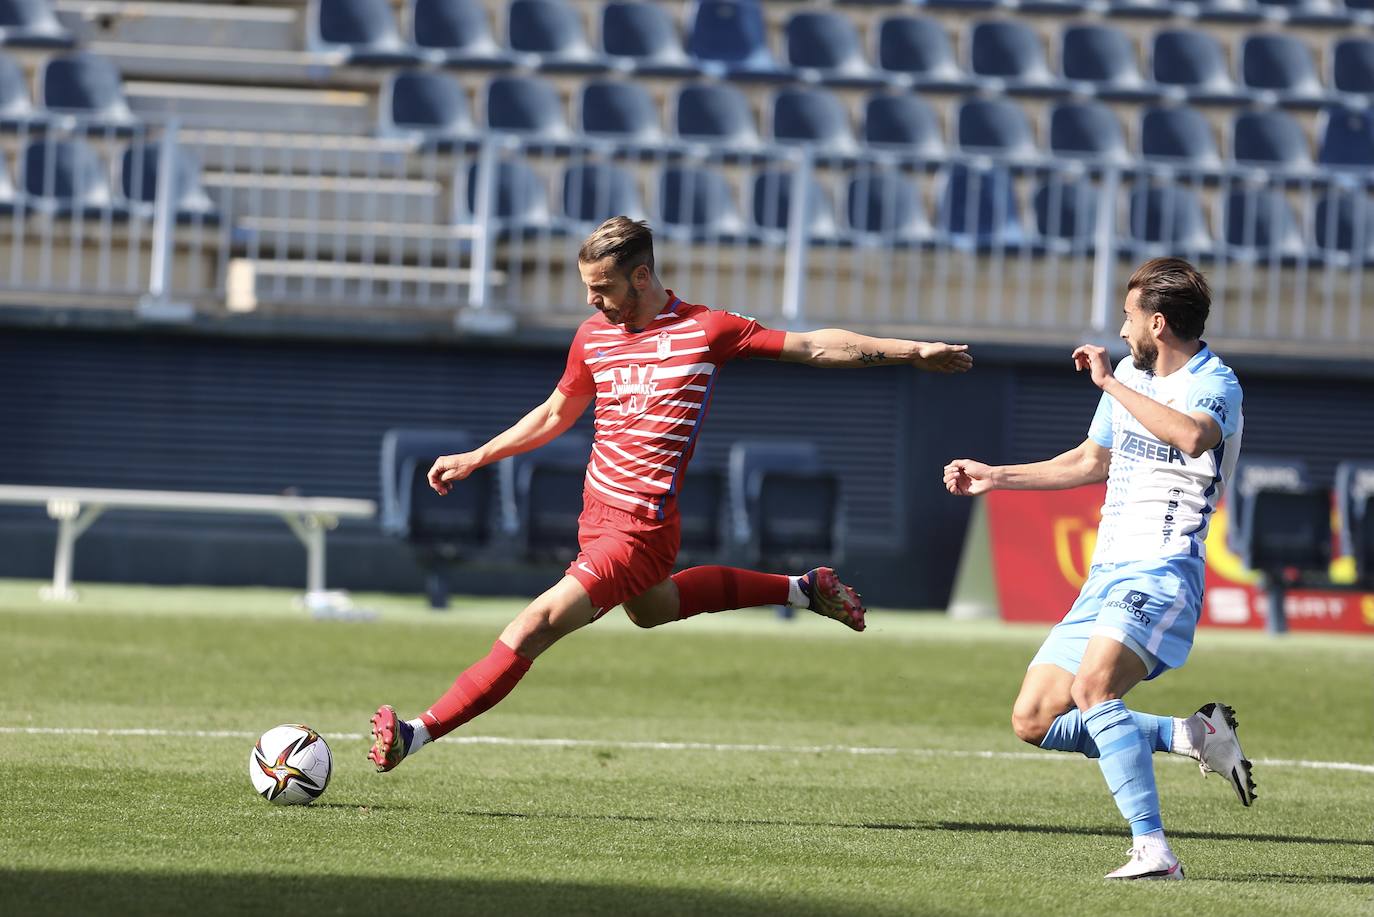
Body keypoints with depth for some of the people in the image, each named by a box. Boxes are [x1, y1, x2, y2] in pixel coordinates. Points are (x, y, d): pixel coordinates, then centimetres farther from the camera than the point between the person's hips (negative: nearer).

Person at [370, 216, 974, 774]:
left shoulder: (705, 330, -10)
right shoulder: (592, 337, 5)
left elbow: (815, 347, -3)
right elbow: (556, 415, 22)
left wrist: (912, 352, -5)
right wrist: (473, 459, 20)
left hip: (641, 528, -8)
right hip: (597, 513, 8)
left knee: (535, 626, -16)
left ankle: (420, 734, -16)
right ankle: (801, 590, 43)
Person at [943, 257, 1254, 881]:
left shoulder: (1214, 384, -10)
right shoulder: (1131, 375, 17)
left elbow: (1194, 436, -35)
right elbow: (1092, 461, 33)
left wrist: (1110, 382, -28)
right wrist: (994, 477, 34)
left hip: (1161, 571, -9)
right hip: (1106, 573, 9)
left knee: (1093, 687, -33)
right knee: (1033, 721, 3)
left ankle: (1153, 850, -34)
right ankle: (1194, 735, 9)